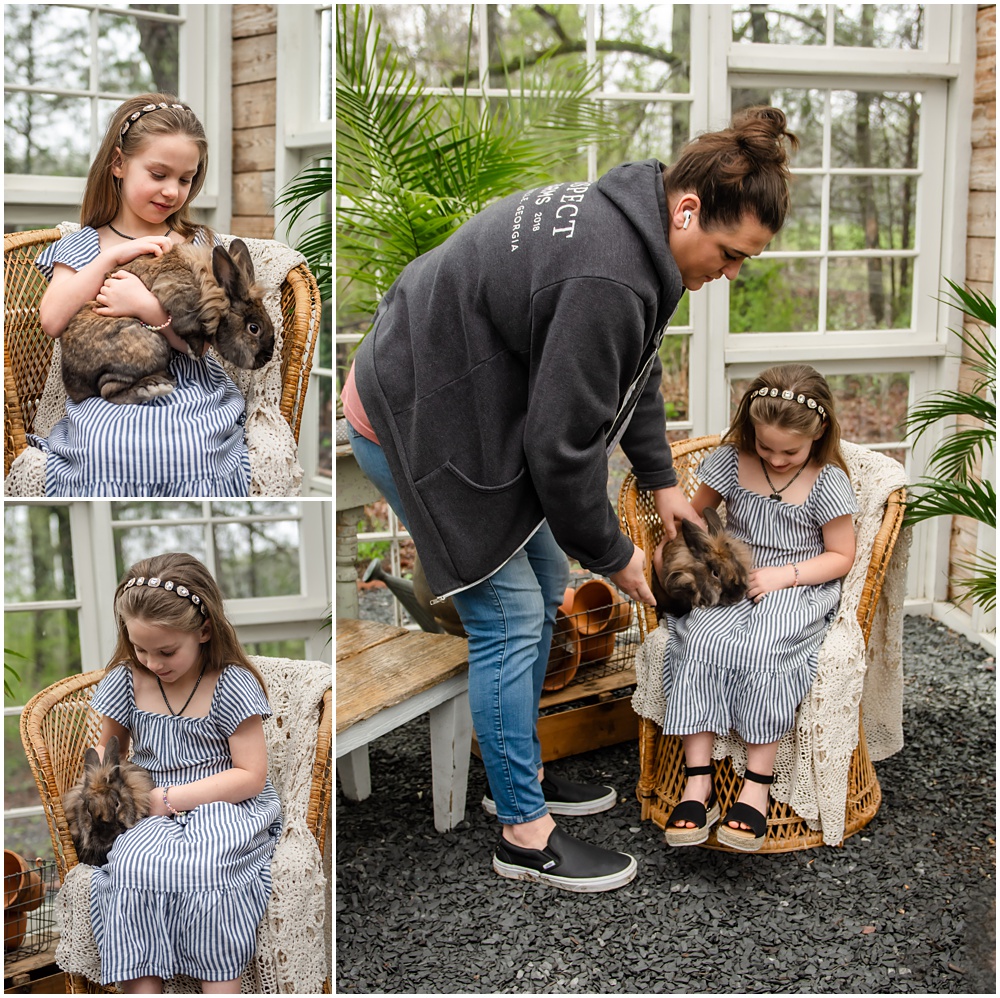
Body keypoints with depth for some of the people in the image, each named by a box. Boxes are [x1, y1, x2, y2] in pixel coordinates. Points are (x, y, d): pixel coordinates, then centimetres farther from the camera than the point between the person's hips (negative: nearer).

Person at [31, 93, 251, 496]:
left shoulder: (196, 245, 13)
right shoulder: (81, 247, 14)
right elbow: (53, 322, -4)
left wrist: (146, 307, -16)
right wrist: (113, 256, -6)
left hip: (192, 393, 0)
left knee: (188, 450, -34)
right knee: (105, 450, -34)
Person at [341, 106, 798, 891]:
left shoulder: (624, 222, 0)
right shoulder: (607, 280, -32)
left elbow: (634, 372, 15)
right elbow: (562, 444, -26)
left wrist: (662, 481, 14)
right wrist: (613, 555, -11)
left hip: (459, 405, 10)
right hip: (411, 429, -10)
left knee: (544, 589, 16)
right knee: (511, 620, -5)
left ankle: (522, 772, 32)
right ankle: (525, 833, 10)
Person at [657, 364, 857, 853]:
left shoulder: (827, 482, -4)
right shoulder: (731, 462, 4)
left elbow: (841, 555, 0)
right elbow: (695, 510, 19)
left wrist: (781, 575, -14)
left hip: (797, 588, -3)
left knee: (762, 647, -36)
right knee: (701, 639, -31)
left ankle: (757, 787, -26)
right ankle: (698, 783, -28)